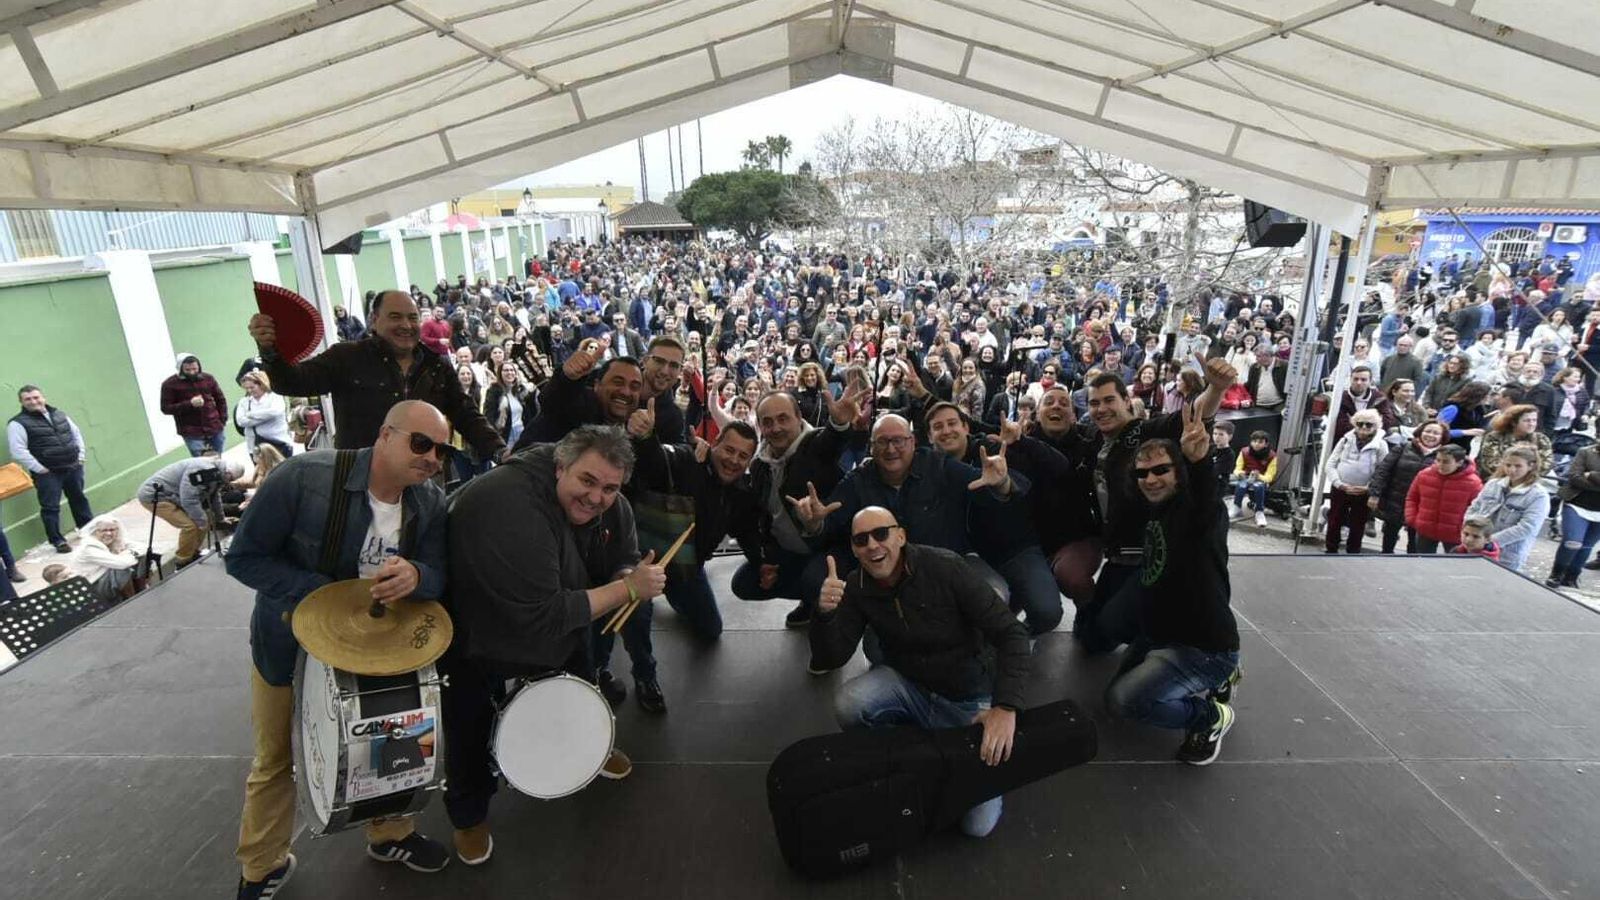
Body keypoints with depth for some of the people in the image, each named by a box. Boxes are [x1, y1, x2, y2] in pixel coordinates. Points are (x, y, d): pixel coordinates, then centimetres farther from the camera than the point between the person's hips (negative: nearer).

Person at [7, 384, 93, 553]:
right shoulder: (18, 423, -9)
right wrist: (40, 469, -15)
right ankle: (57, 540, 6)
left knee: (79, 500, 17)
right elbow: (18, 451, -14)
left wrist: (80, 456, 9)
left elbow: (76, 434, 19)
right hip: (48, 473, -5)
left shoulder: (59, 415, 9)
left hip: (73, 467, 5)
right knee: (50, 507, -2)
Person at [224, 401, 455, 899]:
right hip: (287, 643, -3)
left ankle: (390, 834, 42)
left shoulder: (431, 503, -16)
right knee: (274, 761, 17)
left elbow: (440, 578, -15)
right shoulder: (304, 478, -29)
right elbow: (243, 558, -21)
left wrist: (415, 576, -39)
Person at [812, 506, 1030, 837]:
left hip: (966, 700, -3)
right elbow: (830, 659, -11)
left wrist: (1006, 707, -32)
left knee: (977, 825, -12)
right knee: (847, 704, -28)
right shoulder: (856, 587, -10)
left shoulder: (945, 567, -23)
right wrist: (825, 613, -31)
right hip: (907, 685, 3)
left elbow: (1011, 634, -22)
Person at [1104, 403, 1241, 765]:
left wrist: (1200, 460, -66)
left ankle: (1212, 715, 0)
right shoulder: (1156, 512, 6)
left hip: (1204, 647, -9)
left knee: (1121, 700, -27)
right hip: (1161, 635, 10)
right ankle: (1212, 683, 25)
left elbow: (1205, 495, -44)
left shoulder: (1196, 512, -21)